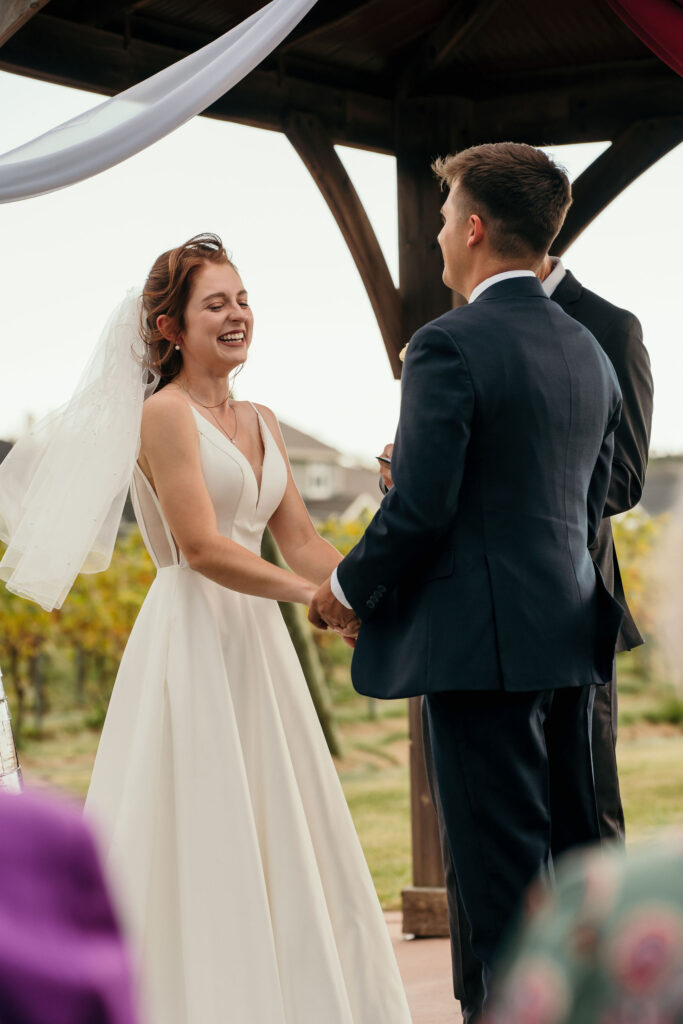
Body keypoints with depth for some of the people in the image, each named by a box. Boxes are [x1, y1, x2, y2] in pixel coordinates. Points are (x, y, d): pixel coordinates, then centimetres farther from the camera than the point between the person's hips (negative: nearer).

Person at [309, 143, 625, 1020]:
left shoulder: (449, 347, -12)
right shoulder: (588, 351, 13)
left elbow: (420, 510, -17)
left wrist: (348, 588, 0)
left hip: (482, 641, -8)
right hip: (570, 631, 8)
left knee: (502, 867, -3)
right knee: (575, 851, 15)